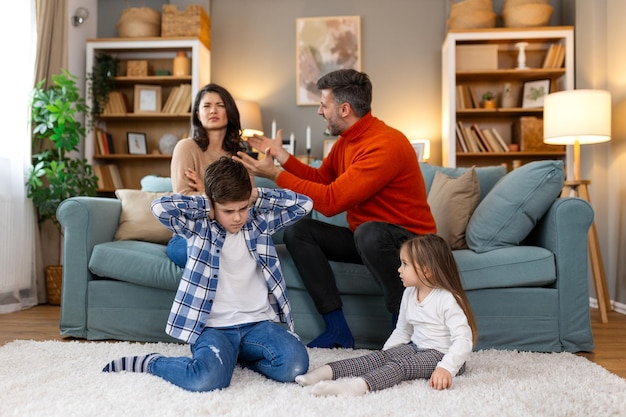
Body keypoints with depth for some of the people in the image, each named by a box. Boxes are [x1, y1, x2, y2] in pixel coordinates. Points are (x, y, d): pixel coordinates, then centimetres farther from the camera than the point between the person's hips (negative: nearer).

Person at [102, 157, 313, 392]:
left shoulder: (260, 221, 7)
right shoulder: (199, 227, -1)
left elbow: (304, 204, 4)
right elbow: (160, 207, -17)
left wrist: (257, 195, 0)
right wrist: (206, 203, -6)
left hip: (258, 322, 3)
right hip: (214, 326, -3)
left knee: (295, 366, -24)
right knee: (207, 379, -31)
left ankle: (240, 354, 7)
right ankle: (147, 363, 1)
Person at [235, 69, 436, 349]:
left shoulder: (386, 145, -25)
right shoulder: (346, 140, 5)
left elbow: (331, 200, -29)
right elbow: (319, 179, 14)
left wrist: (275, 174, -22)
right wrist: (280, 154, 6)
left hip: (408, 240, -8)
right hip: (363, 237, 8)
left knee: (369, 232, -40)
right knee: (297, 232, -8)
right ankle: (338, 330, -11)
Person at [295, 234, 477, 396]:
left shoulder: (448, 299, -18)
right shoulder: (409, 294, 7)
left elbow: (463, 340, -23)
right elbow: (402, 331, 16)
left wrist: (446, 368, -35)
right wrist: (385, 352, 5)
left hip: (440, 355, -7)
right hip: (416, 347, 7)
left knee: (401, 364, -32)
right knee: (379, 357, -16)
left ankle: (361, 384, -54)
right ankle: (327, 371, -29)